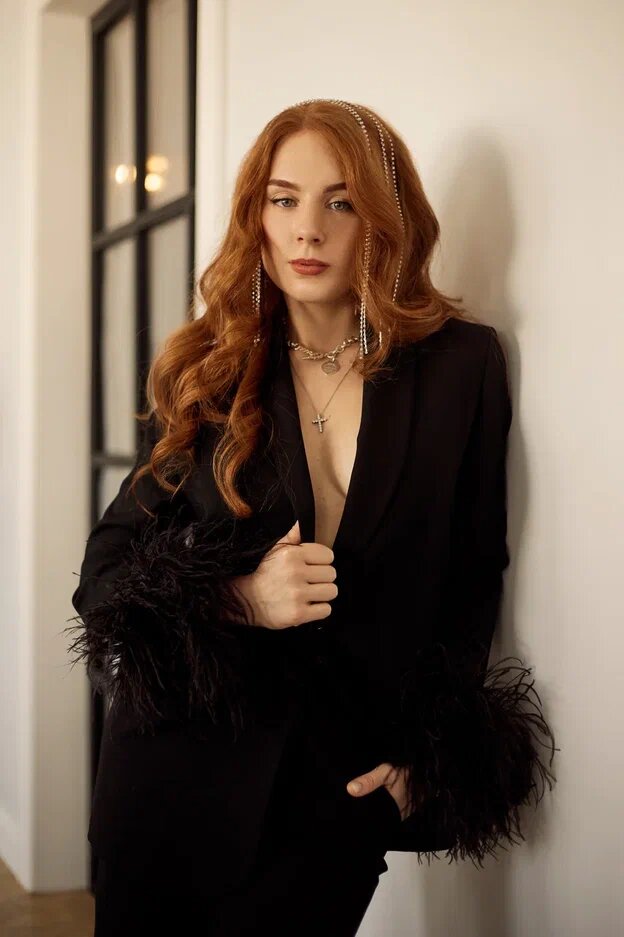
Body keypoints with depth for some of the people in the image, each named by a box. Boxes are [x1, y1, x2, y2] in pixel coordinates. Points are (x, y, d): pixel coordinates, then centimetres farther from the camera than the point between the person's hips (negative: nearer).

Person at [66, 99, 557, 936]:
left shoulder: (462, 364, -2)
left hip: (346, 790, -1)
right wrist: (238, 598, -16)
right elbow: (103, 573, 1)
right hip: (184, 767, 1)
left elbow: (475, 578, 5)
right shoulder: (207, 372, 0)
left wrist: (428, 751, -1)